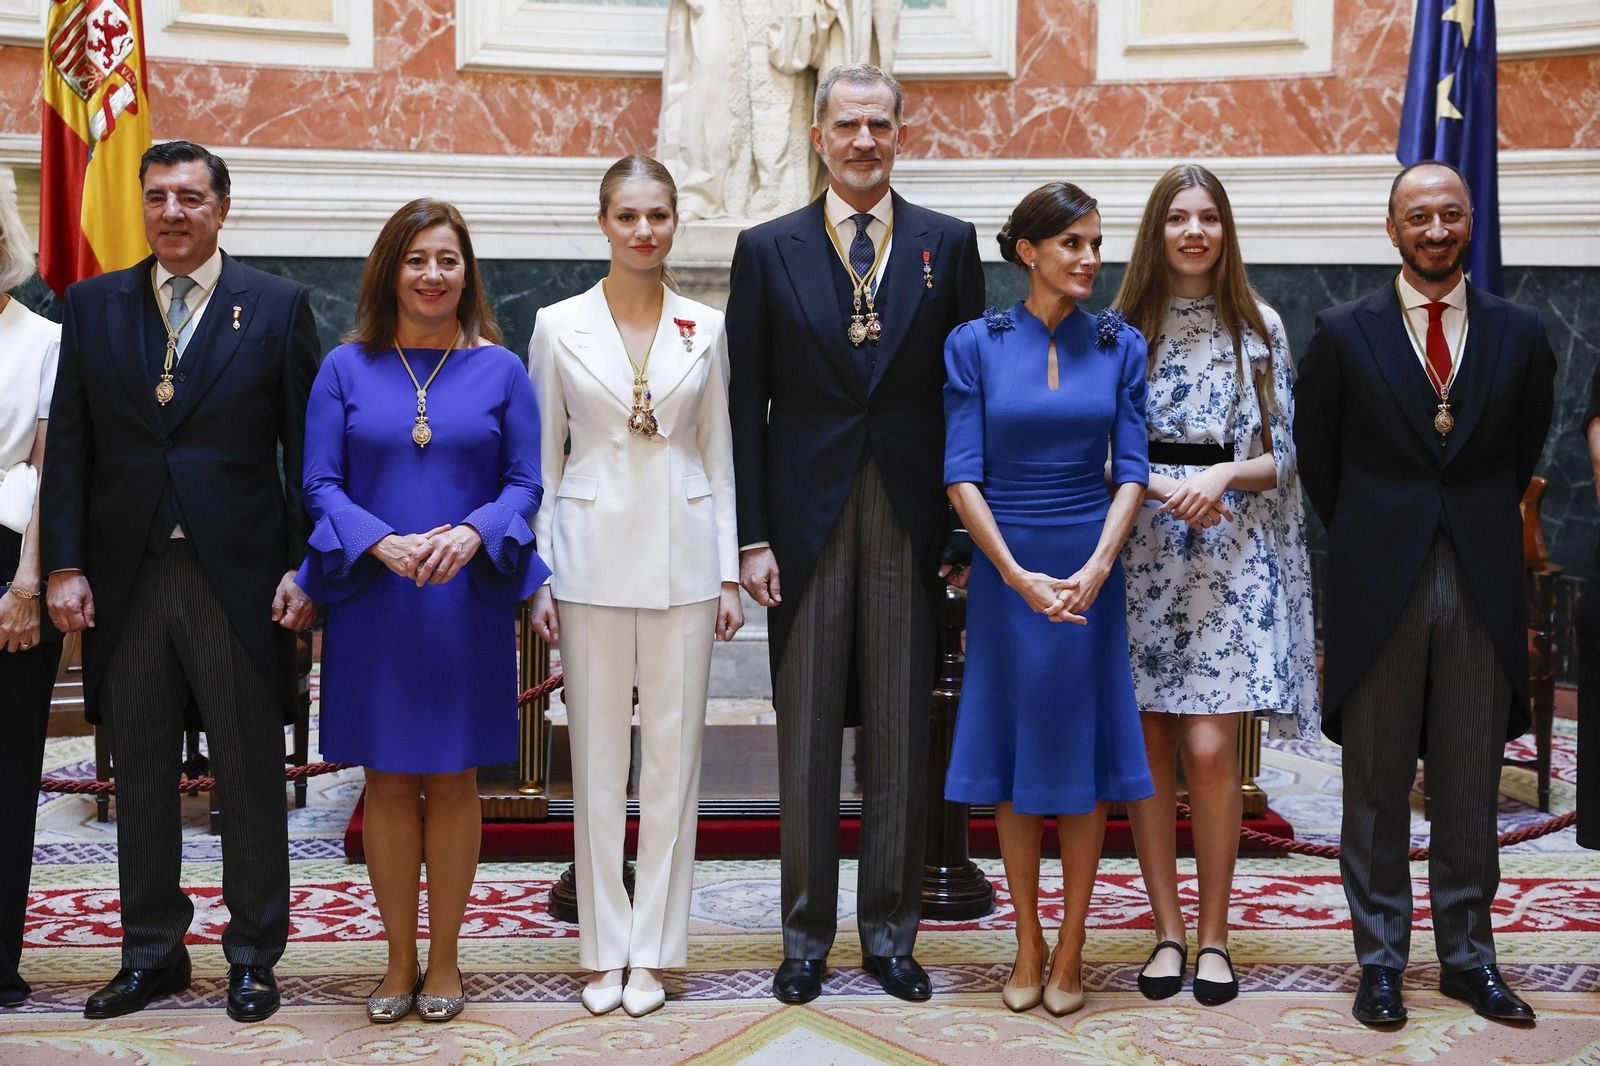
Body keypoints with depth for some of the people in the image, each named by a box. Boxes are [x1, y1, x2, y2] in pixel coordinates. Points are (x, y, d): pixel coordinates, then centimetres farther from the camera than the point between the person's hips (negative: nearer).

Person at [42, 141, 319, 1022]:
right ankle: (152, 952, 25)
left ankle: (252, 957, 19)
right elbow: (67, 447, 7)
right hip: (126, 579, 3)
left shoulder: (278, 306, 2)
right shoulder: (92, 306, 9)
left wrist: (304, 568, -7)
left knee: (251, 781, 5)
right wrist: (64, 565, -1)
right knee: (139, 777, 11)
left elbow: (308, 451, 0)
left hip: (238, 576, -2)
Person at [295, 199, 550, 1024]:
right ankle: (399, 960, 17)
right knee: (388, 781, 6)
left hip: (467, 601, 0)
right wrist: (382, 541, -18)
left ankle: (444, 958, 17)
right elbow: (320, 485, 0)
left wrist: (471, 533, -19)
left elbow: (525, 485, 1)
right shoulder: (346, 368, 4)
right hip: (372, 605, 0)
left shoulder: (499, 369, 5)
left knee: (452, 779, 5)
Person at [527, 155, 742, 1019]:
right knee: (596, 759, 4)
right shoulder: (559, 327, 2)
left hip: (682, 558, 1)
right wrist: (539, 576, -1)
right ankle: (604, 950, 15)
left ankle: (652, 950, 14)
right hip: (592, 552, -1)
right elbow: (541, 460, 4)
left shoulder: (706, 330, 5)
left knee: (673, 754, 4)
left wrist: (730, 574, 4)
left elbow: (718, 457, 8)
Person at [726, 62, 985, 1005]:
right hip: (807, 522, 0)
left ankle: (891, 932, 19)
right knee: (806, 740, 6)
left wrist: (969, 531, -1)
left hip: (911, 523, 1)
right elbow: (746, 404, 3)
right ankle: (808, 935, 18)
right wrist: (752, 536, -4)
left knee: (903, 739, 7)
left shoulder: (949, 245, 6)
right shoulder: (769, 249, 5)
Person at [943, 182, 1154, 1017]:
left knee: (1083, 753, 4)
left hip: (1090, 570, 1)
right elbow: (961, 476, -6)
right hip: (1004, 569, -1)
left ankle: (1070, 946, 15)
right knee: (1014, 753, 6)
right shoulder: (975, 344, -2)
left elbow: (1130, 472, -1)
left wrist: (1095, 567, -16)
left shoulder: (1119, 346, 2)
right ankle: (1027, 943, 19)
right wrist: (1018, 574, -15)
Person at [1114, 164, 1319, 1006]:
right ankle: (1168, 930, 13)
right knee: (1147, 747, 1)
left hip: (1230, 556, -1)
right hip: (1139, 553, 1)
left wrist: (1223, 476, -12)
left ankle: (1213, 935, 6)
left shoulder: (1259, 328, 7)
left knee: (1209, 747, -8)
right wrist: (1159, 490, -12)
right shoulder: (1121, 328, 7)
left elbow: (1281, 458, 6)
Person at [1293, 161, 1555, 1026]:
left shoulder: (1519, 333, 6)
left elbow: (1524, 444, 17)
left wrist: (1487, 527, 14)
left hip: (1482, 588, 2)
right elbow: (1314, 453, 9)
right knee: (1377, 785, 5)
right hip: (1379, 587, -2)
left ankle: (1468, 955, 20)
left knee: (1472, 784, 8)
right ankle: (1380, 960, 15)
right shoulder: (1344, 333, 0)